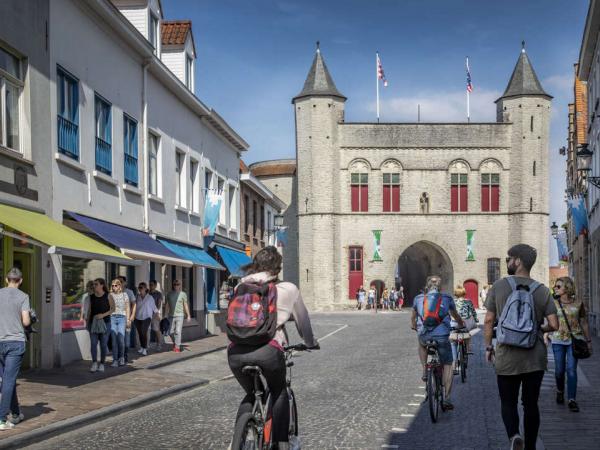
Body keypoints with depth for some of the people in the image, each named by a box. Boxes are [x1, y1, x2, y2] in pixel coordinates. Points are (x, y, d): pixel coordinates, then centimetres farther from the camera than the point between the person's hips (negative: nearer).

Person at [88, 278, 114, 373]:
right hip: (93, 322, 2)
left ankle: (102, 364, 12)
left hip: (105, 322, -2)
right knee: (93, 343, -7)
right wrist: (87, 322, 10)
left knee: (103, 344, 1)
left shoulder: (108, 296, -3)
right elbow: (90, 310, 12)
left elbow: (113, 309, 0)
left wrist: (103, 315, -13)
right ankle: (94, 363, -1)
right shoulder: (92, 297, 7)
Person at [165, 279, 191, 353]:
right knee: (171, 332, 5)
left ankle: (177, 347, -3)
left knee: (178, 332, -9)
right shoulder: (169, 294, 7)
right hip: (171, 316, 3)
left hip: (179, 315, -3)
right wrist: (165, 315, 6)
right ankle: (175, 342, 32)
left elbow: (186, 305, 2)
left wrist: (188, 315, 1)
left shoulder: (183, 294, -1)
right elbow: (167, 305, 9)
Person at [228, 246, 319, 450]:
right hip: (268, 349, -3)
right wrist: (311, 342, 40)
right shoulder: (288, 289, 12)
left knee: (250, 394, 26)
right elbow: (302, 320, 22)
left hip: (237, 350, 3)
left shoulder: (241, 287, 20)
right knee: (279, 393, 24)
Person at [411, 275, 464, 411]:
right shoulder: (447, 298, 9)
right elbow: (455, 316, 27)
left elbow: (413, 317, 25)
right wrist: (462, 325, 48)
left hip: (424, 336, 2)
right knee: (447, 365, 12)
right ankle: (447, 399, 5)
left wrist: (414, 327, 47)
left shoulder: (418, 298, 11)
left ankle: (425, 370, 23)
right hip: (442, 336, -2)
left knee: (421, 344, 38)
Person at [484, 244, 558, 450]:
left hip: (507, 357, -2)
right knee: (531, 404, 13)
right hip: (536, 358, 2)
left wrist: (488, 347, 9)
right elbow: (554, 325, -4)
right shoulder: (542, 290, 1)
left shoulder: (499, 286, -4)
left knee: (508, 402, 8)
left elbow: (489, 320, -3)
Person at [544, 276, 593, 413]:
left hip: (574, 340, -1)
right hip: (558, 340, 1)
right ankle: (560, 391, 32)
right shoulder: (553, 303, 2)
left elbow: (584, 323, 8)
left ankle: (572, 400, -4)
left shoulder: (578, 303, 1)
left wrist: (588, 341, 11)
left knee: (571, 369, -8)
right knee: (559, 370, 4)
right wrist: (546, 335, -8)